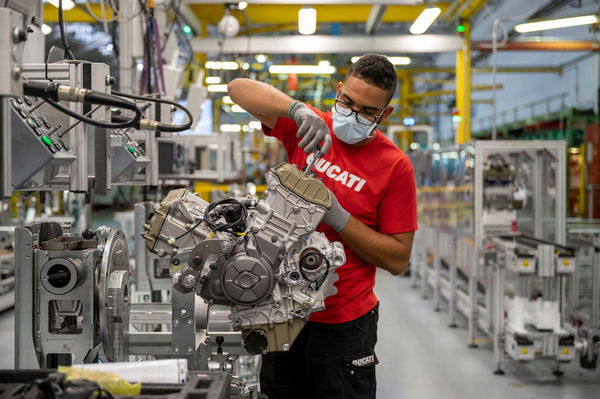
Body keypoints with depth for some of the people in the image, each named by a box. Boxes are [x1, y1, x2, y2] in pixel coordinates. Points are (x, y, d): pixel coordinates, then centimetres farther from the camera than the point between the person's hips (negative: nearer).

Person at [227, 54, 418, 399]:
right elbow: (238, 88, -9)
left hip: (343, 322, -3)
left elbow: (398, 260, -10)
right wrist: (298, 109, -25)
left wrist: (338, 217, -21)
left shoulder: (395, 166, -10)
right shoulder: (309, 127, -1)